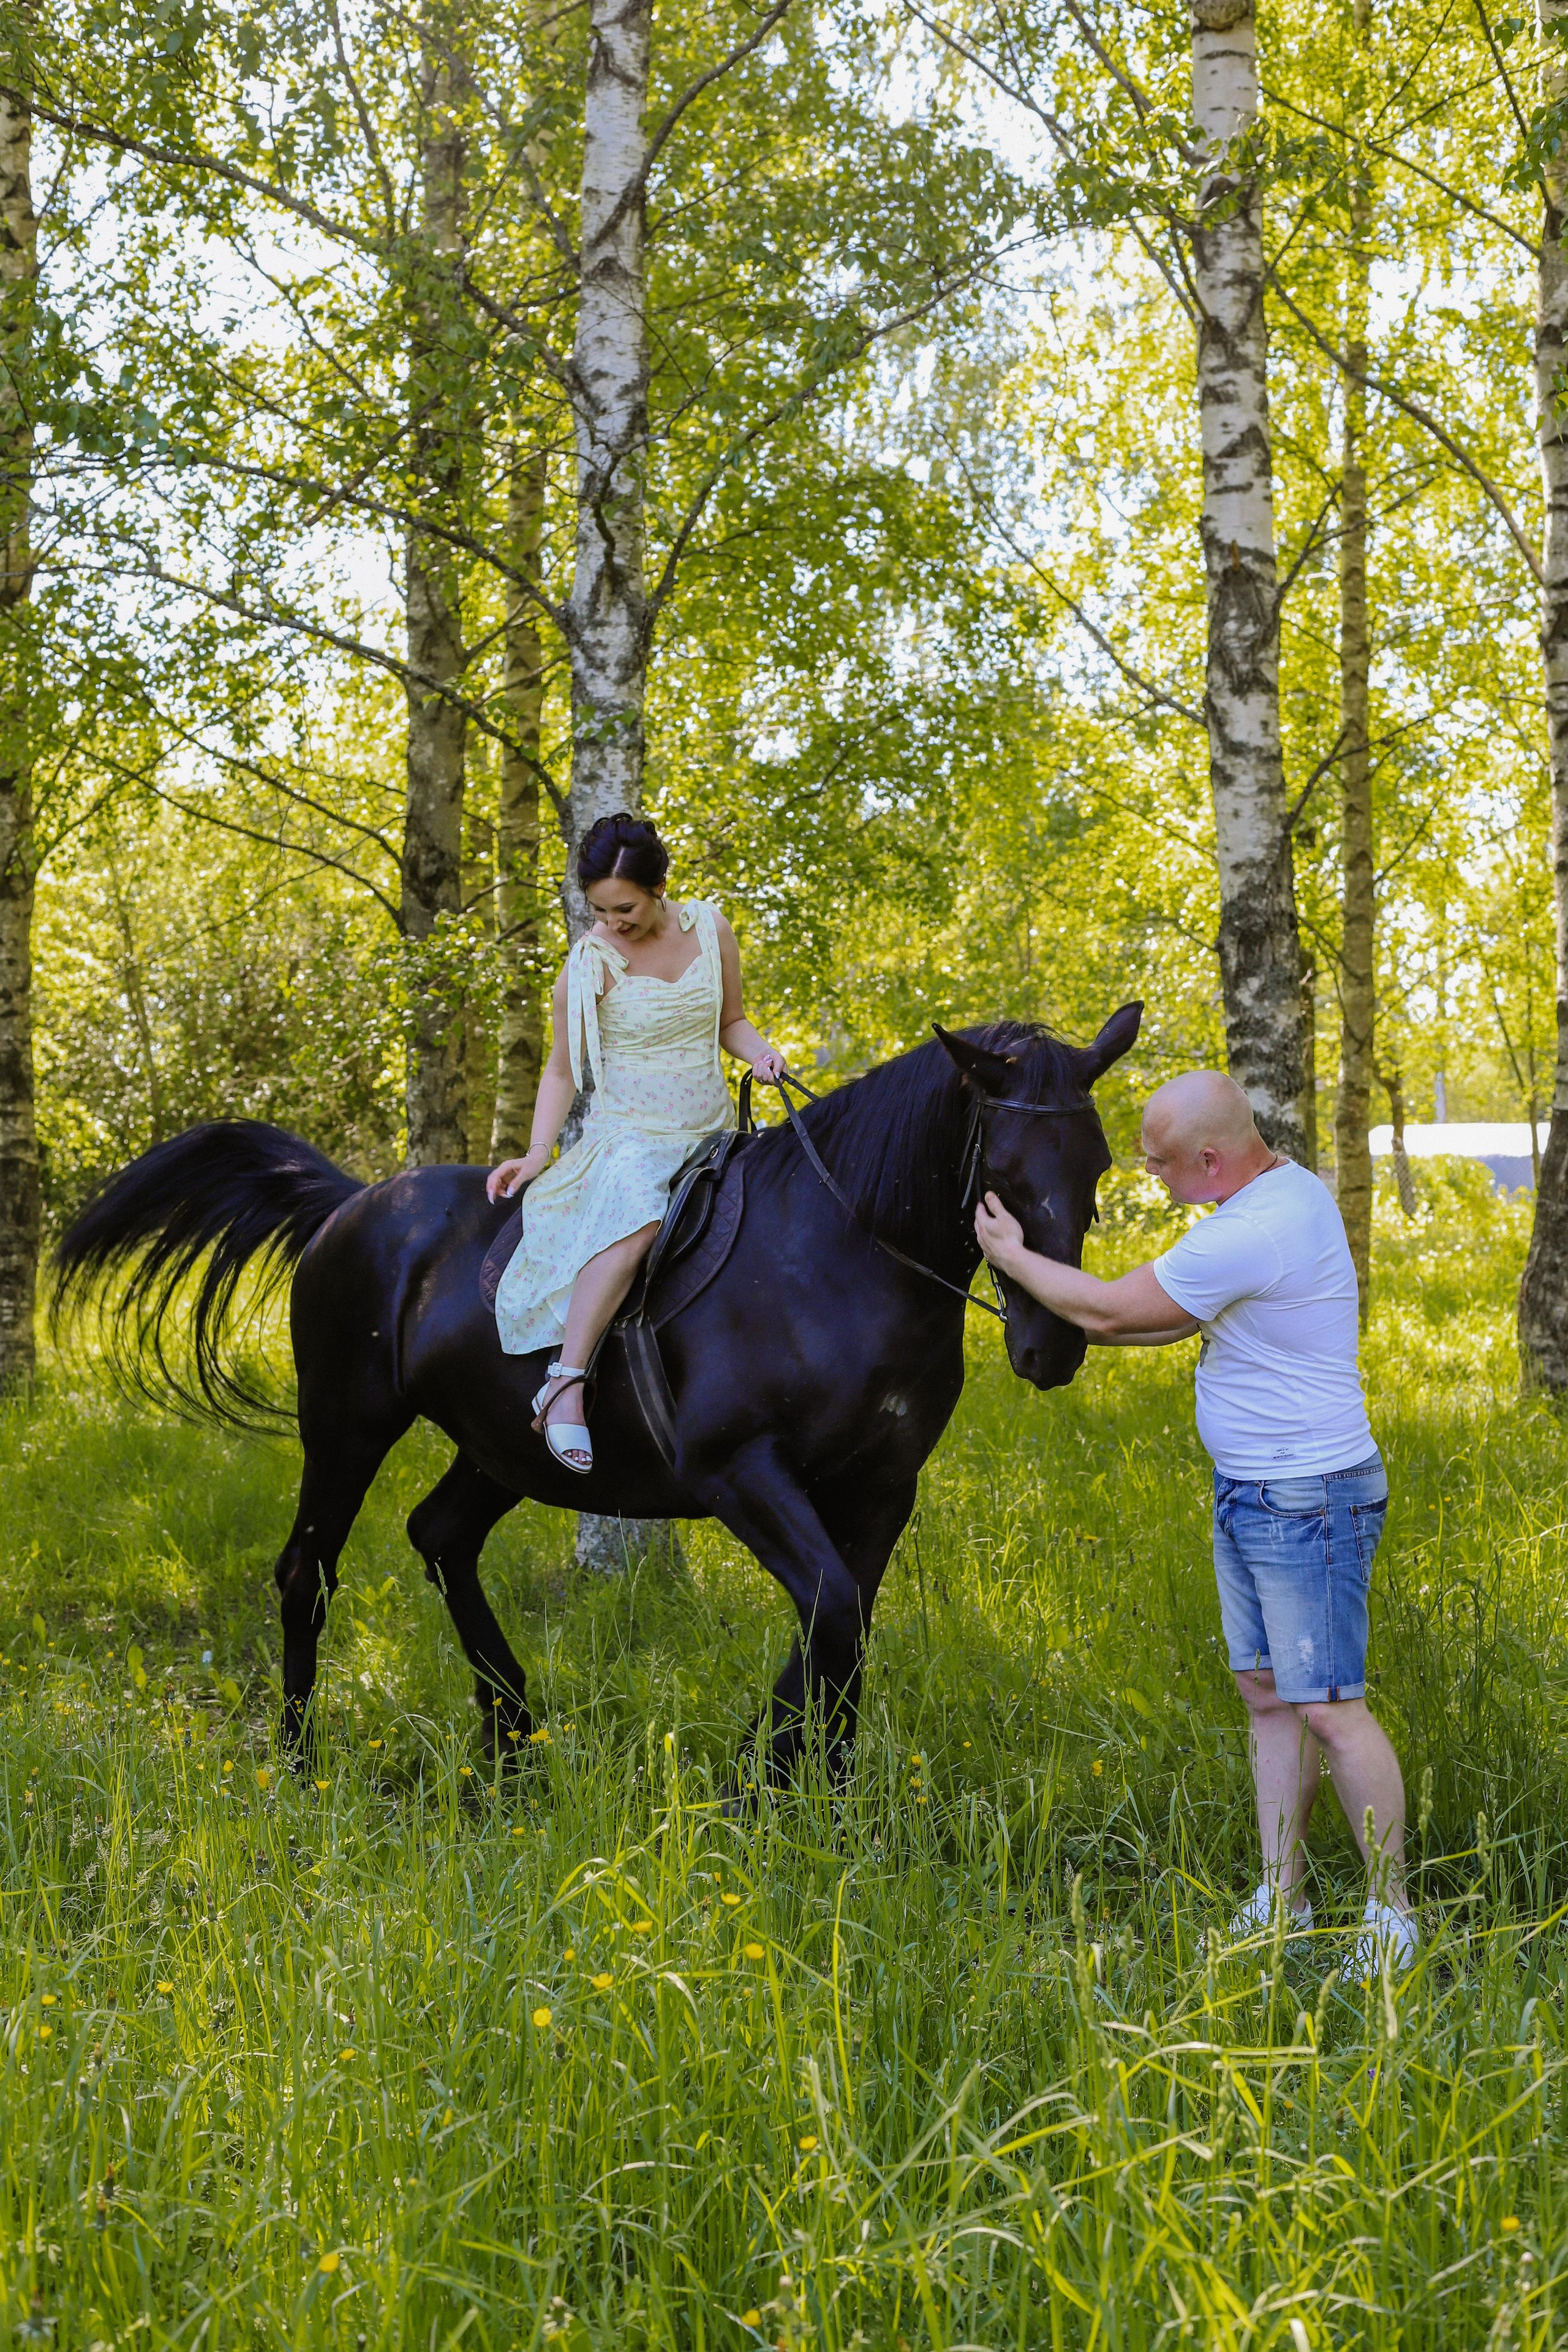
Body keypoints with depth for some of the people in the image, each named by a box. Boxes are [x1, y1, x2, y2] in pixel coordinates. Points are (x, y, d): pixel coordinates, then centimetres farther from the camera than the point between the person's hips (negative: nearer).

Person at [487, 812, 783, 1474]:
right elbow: (562, 1070, 2)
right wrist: (536, 1153, -9)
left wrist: (760, 1052, -5)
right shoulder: (590, 963, -6)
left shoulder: (709, 928, 3)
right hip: (629, 1136, -5)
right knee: (633, 1219, -37)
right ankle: (564, 1384, -38)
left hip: (711, 1134, 5)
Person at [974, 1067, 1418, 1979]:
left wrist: (1013, 1256, 0)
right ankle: (1283, 1898, 20)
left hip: (1307, 1506, -10)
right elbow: (1185, 1319, 18)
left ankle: (1392, 1911, 5)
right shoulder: (1292, 1187, 6)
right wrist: (1066, 1326, 14)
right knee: (1267, 1696, 13)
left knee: (1328, 1708, -5)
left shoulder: (1247, 1238, -26)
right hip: (1247, 1494, 10)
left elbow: (1113, 1308, -15)